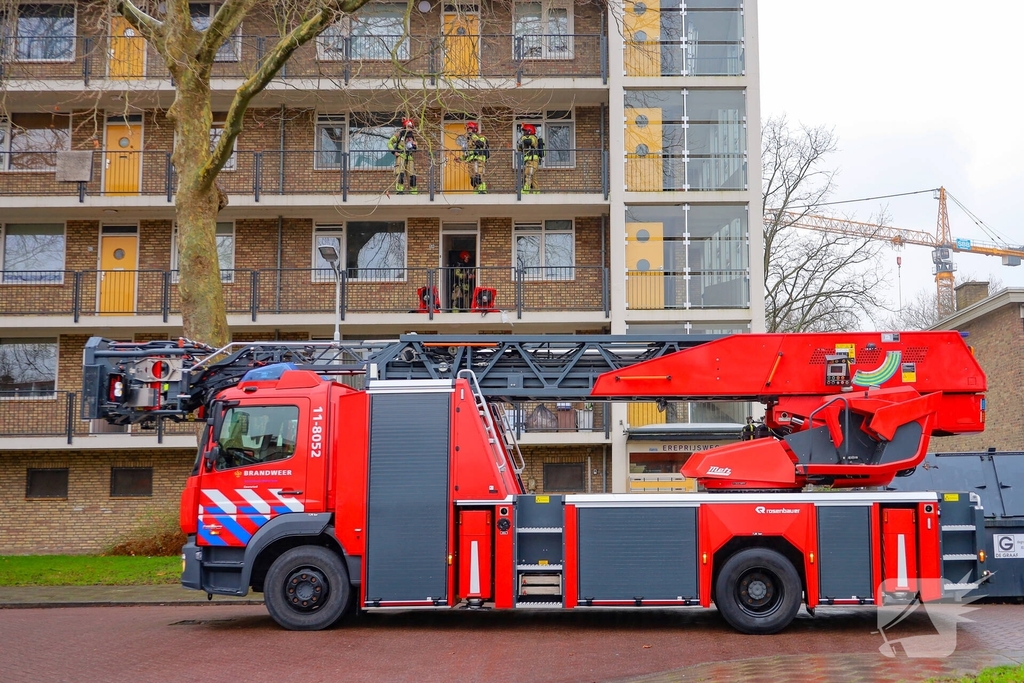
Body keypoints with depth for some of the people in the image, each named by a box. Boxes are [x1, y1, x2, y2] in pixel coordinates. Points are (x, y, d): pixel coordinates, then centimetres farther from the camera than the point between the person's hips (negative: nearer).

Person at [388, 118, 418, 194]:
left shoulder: (412, 136, 17)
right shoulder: (399, 134, 2)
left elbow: (415, 147, 27)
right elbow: (389, 143, 4)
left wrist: (414, 146, 3)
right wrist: (394, 151, -9)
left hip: (409, 157, 5)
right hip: (401, 155, -5)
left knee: (412, 175, 3)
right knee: (400, 173, -19)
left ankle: (413, 192, 9)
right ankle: (400, 190, -21)